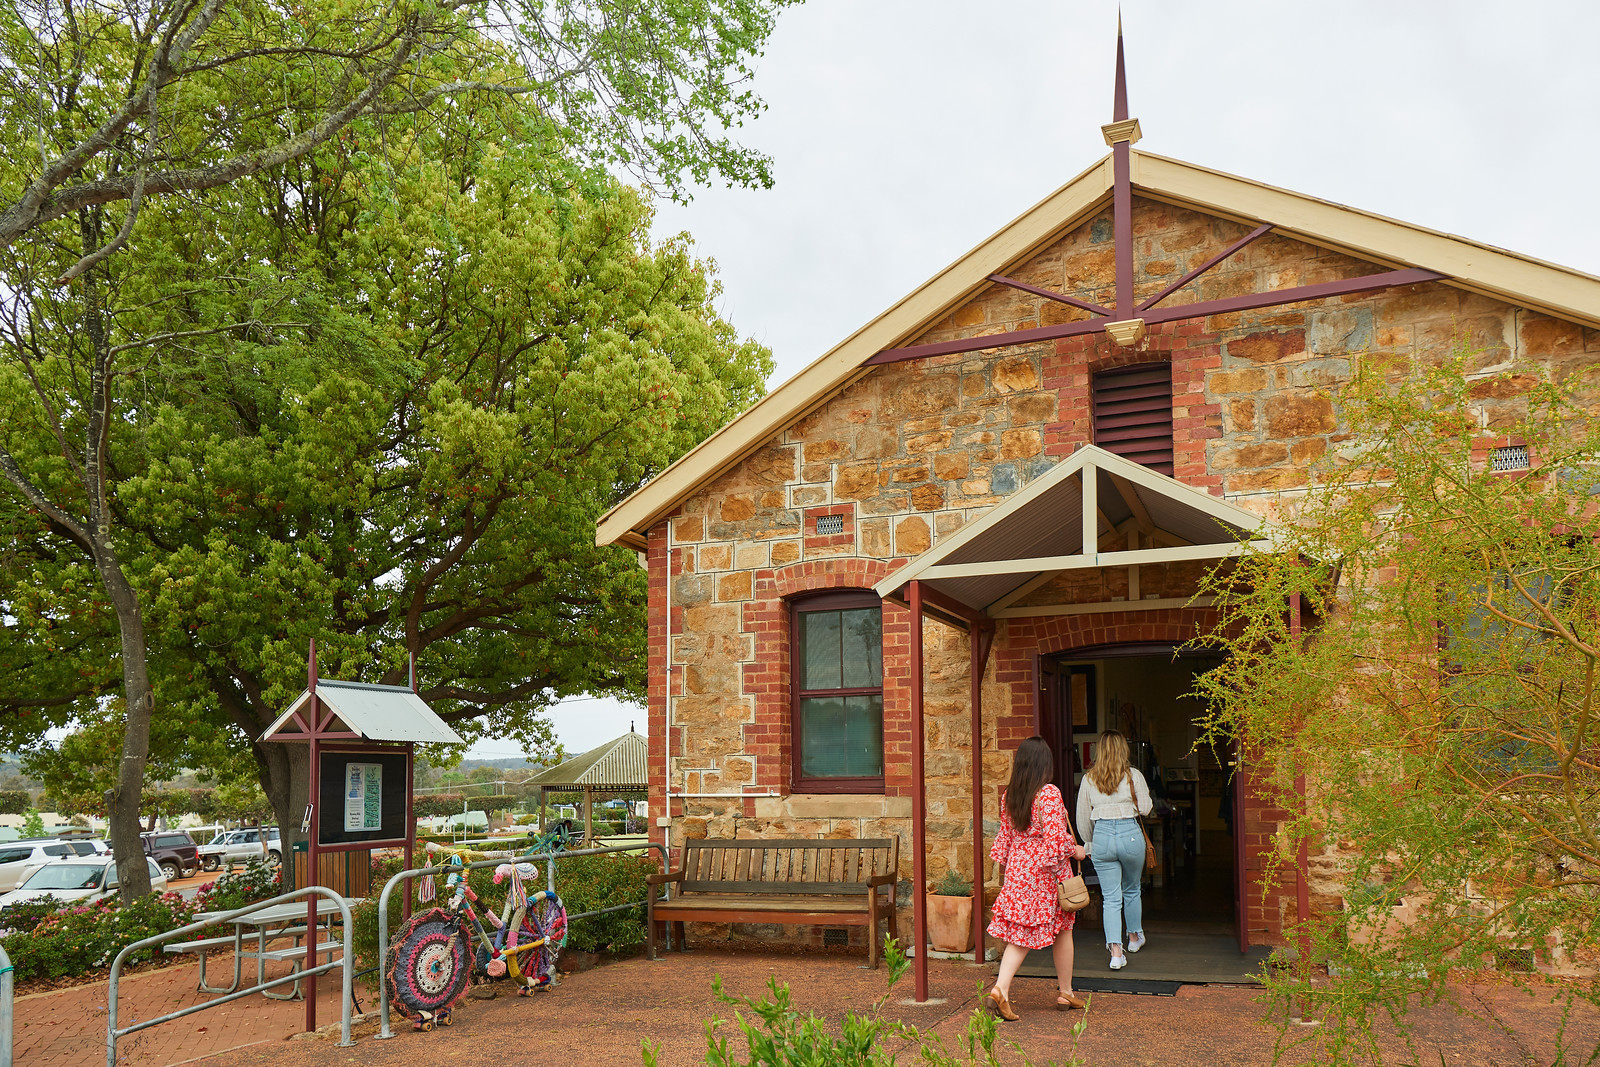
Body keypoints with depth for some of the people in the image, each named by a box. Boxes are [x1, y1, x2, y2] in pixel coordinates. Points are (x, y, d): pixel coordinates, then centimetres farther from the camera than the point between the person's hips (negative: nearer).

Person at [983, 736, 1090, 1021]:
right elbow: (1056, 839, -20)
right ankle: (1065, 992, 26)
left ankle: (1000, 989, -11)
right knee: (1062, 931, 14)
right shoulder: (1049, 793, -16)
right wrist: (1076, 851, -3)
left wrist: (1006, 864, 22)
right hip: (1047, 874, -5)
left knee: (1020, 934, 6)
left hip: (1017, 870, 5)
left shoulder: (1008, 795, 4)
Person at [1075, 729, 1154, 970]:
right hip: (1130, 833, 0)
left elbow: (1083, 817, 8)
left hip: (1102, 836, 0)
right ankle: (1135, 937, 40)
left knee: (1110, 897, 3)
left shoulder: (1089, 779, 3)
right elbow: (1145, 808, -1)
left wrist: (1089, 844, 21)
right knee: (1132, 890, 22)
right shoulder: (1133, 776, -3)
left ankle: (1116, 952, -6)